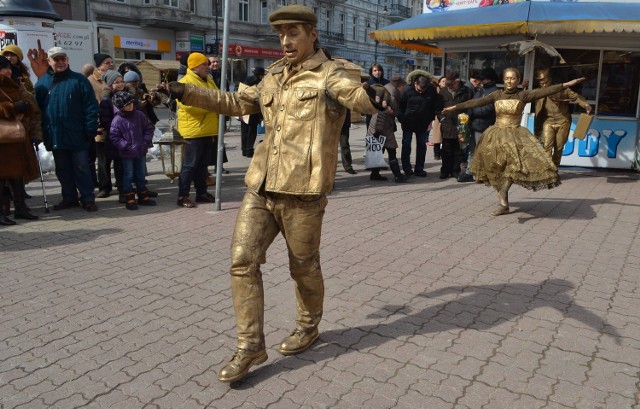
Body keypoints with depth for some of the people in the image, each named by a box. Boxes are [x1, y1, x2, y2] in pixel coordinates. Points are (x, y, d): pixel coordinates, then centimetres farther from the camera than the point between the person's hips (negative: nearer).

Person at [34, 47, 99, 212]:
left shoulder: (79, 80, -1)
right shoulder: (42, 82, 9)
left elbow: (91, 106, -6)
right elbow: (37, 108, 11)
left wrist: (90, 130, -12)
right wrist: (42, 132, 5)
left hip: (77, 135, -4)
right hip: (55, 136, 4)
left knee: (81, 168, 2)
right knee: (62, 170, 11)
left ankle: (88, 199, 9)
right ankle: (69, 198, 22)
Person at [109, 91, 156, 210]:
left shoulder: (139, 115, 1)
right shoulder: (117, 120, -11)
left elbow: (149, 128, 9)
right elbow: (114, 137, -11)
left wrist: (146, 141, -2)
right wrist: (127, 146, -18)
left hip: (141, 152, 4)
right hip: (127, 154, -4)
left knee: (141, 175, 14)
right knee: (128, 176, 3)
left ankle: (143, 197, 25)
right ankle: (130, 199, 10)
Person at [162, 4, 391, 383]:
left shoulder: (329, 74, -3)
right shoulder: (274, 77, 17)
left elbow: (357, 95, -23)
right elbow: (237, 102, 28)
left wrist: (373, 95, -48)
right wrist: (187, 92, 23)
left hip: (302, 189, -6)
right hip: (261, 186, 7)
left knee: (304, 266, 9)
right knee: (243, 261, 2)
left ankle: (308, 327, 36)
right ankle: (251, 345, 13)